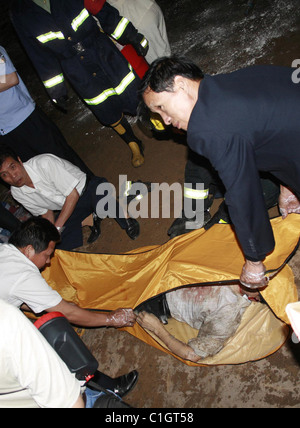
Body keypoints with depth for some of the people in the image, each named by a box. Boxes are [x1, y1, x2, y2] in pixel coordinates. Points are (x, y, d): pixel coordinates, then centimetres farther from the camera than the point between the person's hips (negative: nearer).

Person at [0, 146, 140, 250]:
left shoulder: (44, 163, -28)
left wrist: (57, 227, -25)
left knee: (98, 184, -42)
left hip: (86, 192, -6)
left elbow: (73, 194, -25)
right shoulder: (17, 193, -8)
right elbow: (45, 213, 7)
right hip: (66, 209, 6)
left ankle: (125, 220, -15)